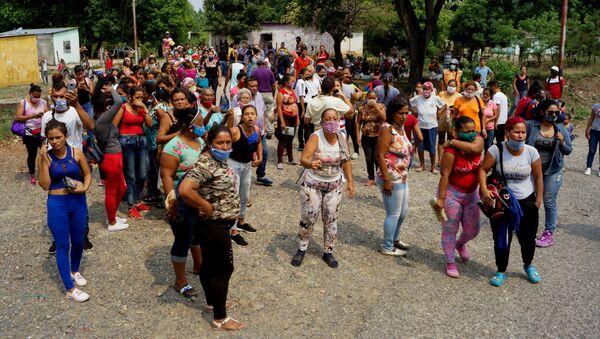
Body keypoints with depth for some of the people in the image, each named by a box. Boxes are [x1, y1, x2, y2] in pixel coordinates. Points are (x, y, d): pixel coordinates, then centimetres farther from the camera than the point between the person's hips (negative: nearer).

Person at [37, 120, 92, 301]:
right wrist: (44, 161, -18)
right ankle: (70, 289, 8)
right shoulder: (45, 157, -8)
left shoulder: (76, 153, -4)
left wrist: (85, 188, -13)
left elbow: (87, 174, 6)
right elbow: (45, 185, -11)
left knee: (78, 241, 18)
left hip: (78, 202, 2)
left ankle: (74, 271, 45)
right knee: (63, 246, 2)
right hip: (57, 205, -2)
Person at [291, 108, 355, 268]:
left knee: (331, 220, 9)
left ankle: (328, 252, 25)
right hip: (312, 184, -4)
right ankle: (301, 250, 25)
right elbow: (303, 158, -34)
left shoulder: (342, 138, -7)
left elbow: (346, 161, 5)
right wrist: (310, 163, -56)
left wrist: (350, 181, 0)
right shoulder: (316, 137, -21)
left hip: (334, 186, 4)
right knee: (308, 219, 3)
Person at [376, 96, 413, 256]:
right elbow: (380, 156, -22)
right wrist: (386, 179, -24)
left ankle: (395, 238, 42)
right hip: (391, 179, -9)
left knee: (403, 212, 22)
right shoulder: (387, 129, -18)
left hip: (402, 177, 9)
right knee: (394, 214, 2)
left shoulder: (401, 127, 8)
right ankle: (387, 247, 17)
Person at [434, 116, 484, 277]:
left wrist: (453, 142, -23)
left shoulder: (478, 140, -7)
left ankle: (460, 244, 48)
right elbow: (445, 175, -24)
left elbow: (475, 148, -32)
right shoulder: (451, 151, -22)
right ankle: (450, 262, 20)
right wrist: (441, 199, -26)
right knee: (450, 229, 3)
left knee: (473, 230, 15)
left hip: (471, 194, 6)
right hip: (452, 194, -6)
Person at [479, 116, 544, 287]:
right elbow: (483, 169, -11)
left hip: (526, 202, 2)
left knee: (527, 238, 14)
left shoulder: (531, 152, -9)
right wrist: (484, 190, -25)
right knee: (501, 239, 8)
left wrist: (538, 200, 0)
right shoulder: (496, 150, -14)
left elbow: (538, 178, -1)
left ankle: (528, 266, 42)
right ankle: (501, 271, 27)